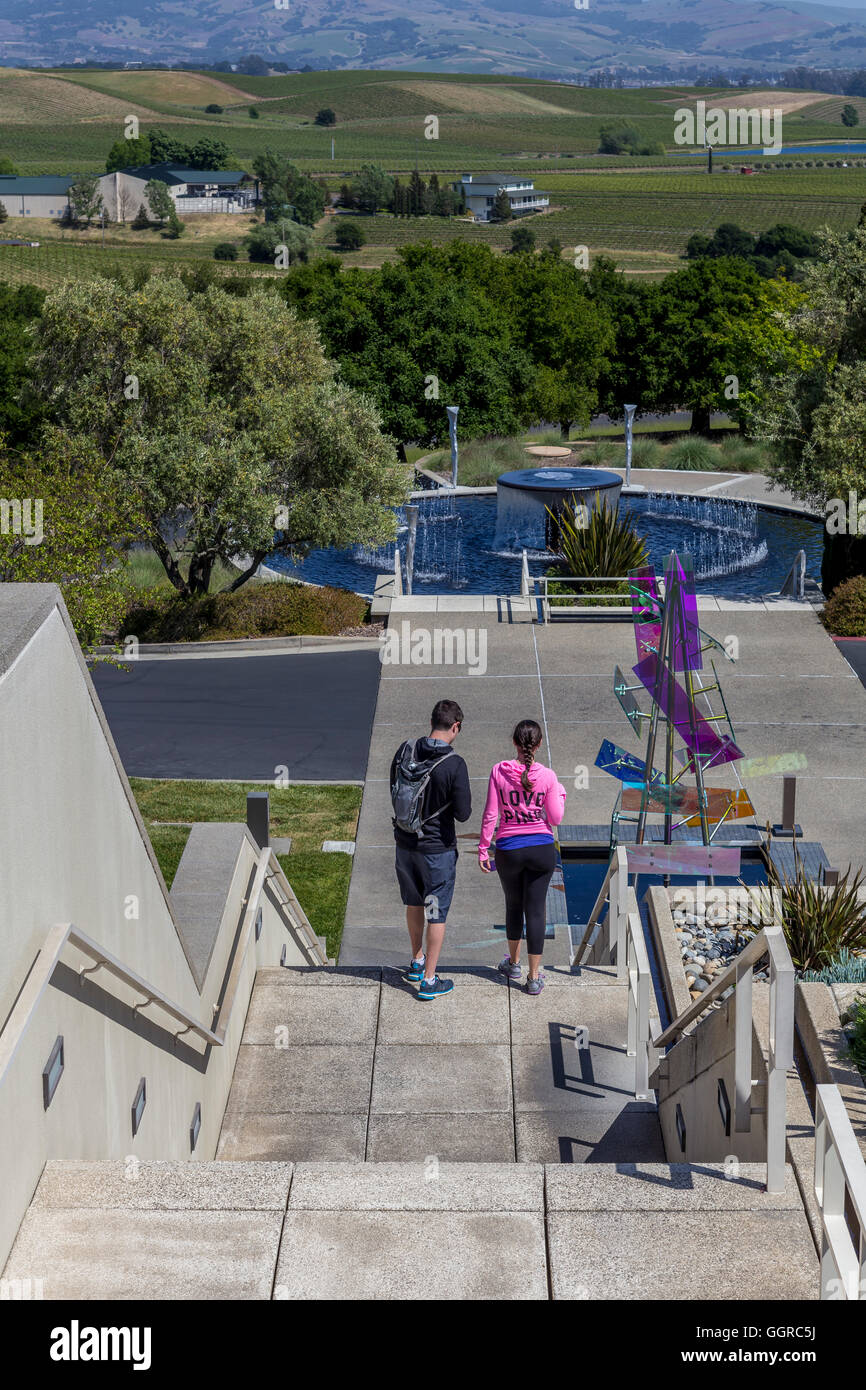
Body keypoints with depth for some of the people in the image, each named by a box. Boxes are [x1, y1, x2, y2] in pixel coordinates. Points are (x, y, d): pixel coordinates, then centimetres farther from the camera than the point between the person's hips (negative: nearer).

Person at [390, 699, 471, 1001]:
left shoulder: (405, 750, -6)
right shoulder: (454, 765, -22)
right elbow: (463, 813, -18)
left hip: (405, 843, 5)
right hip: (437, 848, -5)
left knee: (414, 904, 24)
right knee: (437, 914, 8)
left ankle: (417, 963, 40)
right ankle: (429, 981, 14)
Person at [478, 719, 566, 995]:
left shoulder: (499, 772, -9)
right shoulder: (547, 776, -10)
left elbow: (490, 815, -7)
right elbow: (555, 819, -4)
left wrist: (483, 850, 2)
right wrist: (560, 794, 14)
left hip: (509, 850, 1)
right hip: (541, 850, -1)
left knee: (513, 905, 21)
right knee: (535, 910, 6)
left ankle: (513, 963, 38)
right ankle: (534, 977, 10)